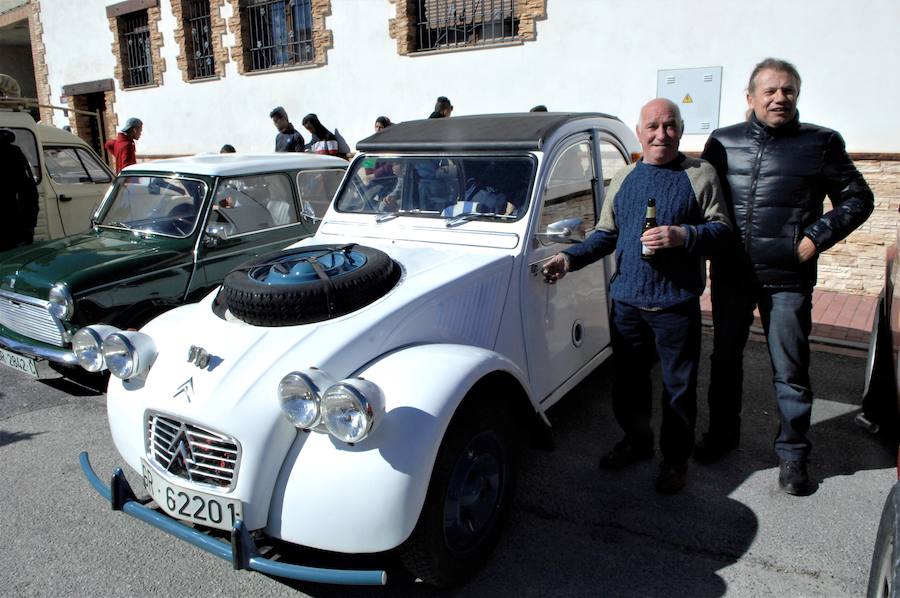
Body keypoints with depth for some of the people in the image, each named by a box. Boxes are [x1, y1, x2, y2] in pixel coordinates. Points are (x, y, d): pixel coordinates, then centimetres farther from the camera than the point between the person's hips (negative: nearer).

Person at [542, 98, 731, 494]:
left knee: (678, 384, 7)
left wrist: (683, 235, -22)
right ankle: (636, 440, 36)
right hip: (626, 299, 4)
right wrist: (571, 258, -4)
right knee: (628, 377, 15)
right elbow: (606, 234, 11)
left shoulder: (700, 175, 0)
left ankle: (676, 457, 26)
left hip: (677, 303, -3)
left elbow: (721, 228, -4)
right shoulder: (624, 178, 11)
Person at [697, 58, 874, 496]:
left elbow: (858, 199, 5)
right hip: (730, 275, 3)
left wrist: (816, 238, -8)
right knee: (725, 358, 15)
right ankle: (722, 432, 33)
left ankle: (792, 453, 22)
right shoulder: (722, 142, 6)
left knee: (790, 370, 5)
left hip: (788, 280, -2)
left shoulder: (820, 143, 0)